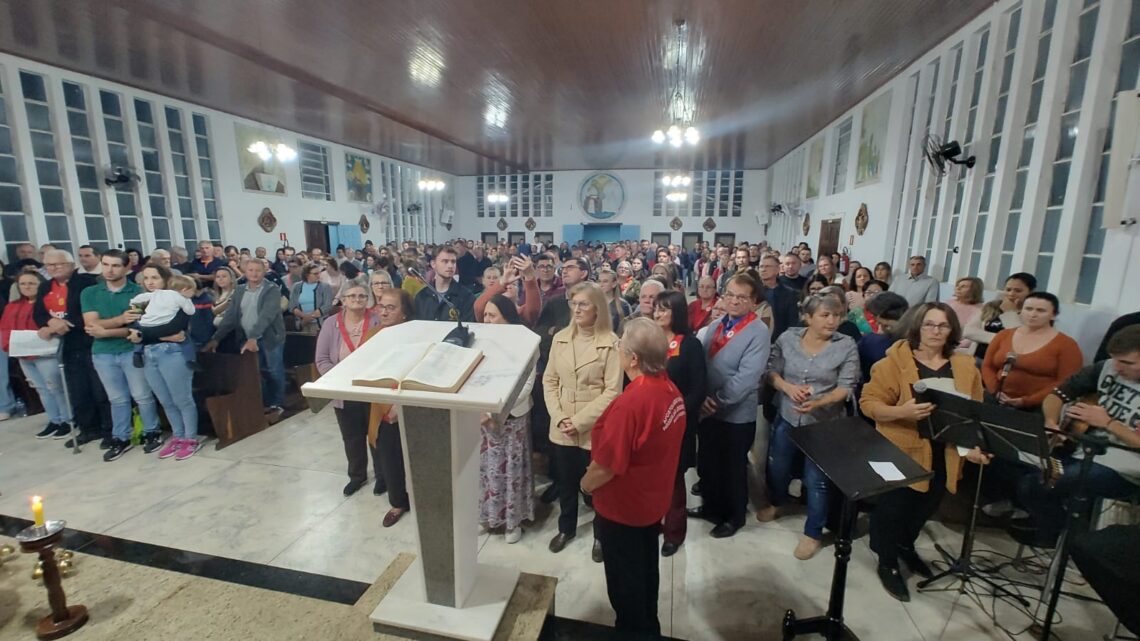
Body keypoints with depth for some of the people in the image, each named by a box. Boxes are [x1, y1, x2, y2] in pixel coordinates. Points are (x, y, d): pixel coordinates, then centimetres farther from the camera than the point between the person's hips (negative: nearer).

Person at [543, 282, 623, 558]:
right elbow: (549, 381, 4)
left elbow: (612, 391, -14)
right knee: (565, 482, 21)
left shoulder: (611, 343, -13)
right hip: (562, 429, 4)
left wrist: (579, 421, -16)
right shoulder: (560, 338, 1)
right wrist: (559, 417, -8)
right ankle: (566, 527, 45)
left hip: (595, 430, -4)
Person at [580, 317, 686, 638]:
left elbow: (606, 467, -27)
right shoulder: (671, 389, -9)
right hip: (653, 500, 8)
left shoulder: (630, 403, -34)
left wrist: (586, 483, -6)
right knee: (646, 570, 28)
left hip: (623, 507, -8)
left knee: (624, 580, 17)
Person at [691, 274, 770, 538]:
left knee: (733, 468, 15)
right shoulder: (716, 326, 6)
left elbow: (747, 376, -23)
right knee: (707, 464, 20)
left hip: (737, 414, -6)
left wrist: (719, 401, -21)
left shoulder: (759, 332, -15)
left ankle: (734, 516, 38)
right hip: (707, 410, 6)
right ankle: (711, 506, 44)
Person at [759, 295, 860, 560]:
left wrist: (818, 403, -28)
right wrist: (788, 387, -21)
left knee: (816, 480, 10)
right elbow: (772, 371, -2)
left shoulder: (847, 345, -11)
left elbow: (846, 387, -13)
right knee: (776, 467, 19)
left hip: (823, 423, -2)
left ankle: (813, 533, 31)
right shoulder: (788, 338, -6)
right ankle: (777, 503, 49)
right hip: (786, 418, 3)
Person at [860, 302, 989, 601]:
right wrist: (901, 411, -30)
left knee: (924, 508, 21)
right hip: (899, 452, -5)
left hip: (943, 455, 5)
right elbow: (868, 402, -13)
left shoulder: (965, 367, 4)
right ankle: (887, 564, 31)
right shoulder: (895, 361, -12)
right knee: (892, 509, 7)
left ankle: (906, 547, 49)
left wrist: (975, 445, -8)